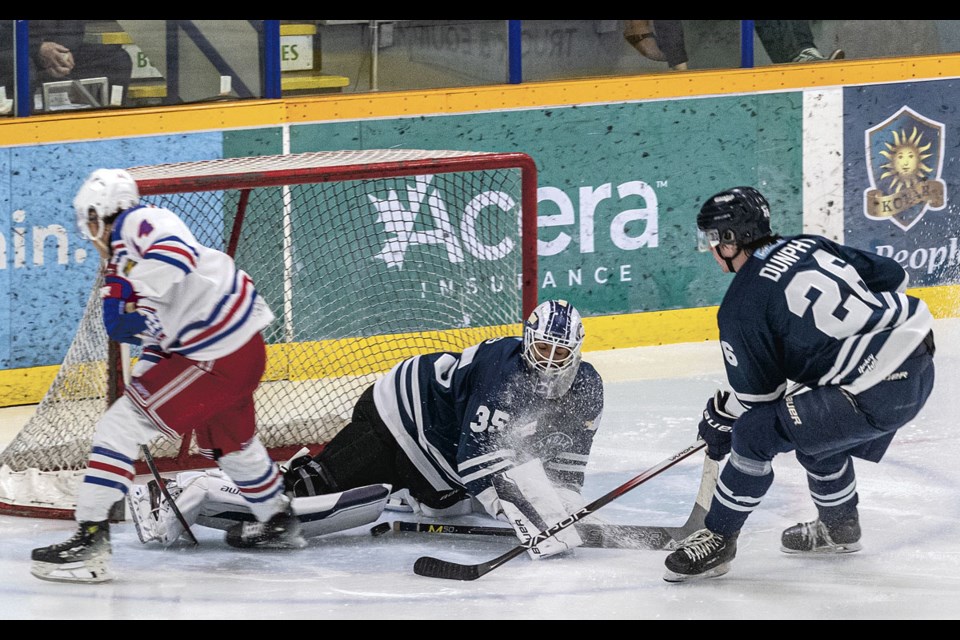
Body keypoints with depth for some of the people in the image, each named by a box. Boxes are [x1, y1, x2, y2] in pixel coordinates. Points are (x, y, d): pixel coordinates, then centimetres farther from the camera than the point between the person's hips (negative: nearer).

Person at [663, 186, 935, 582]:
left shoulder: (741, 306, -6)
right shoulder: (809, 246, 13)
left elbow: (757, 394, -1)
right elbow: (892, 276, 16)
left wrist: (721, 419, 18)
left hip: (875, 394, -9)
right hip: (920, 361, 9)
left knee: (756, 434, -4)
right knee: (814, 429, 30)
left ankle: (718, 540, 7)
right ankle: (839, 527, 46)